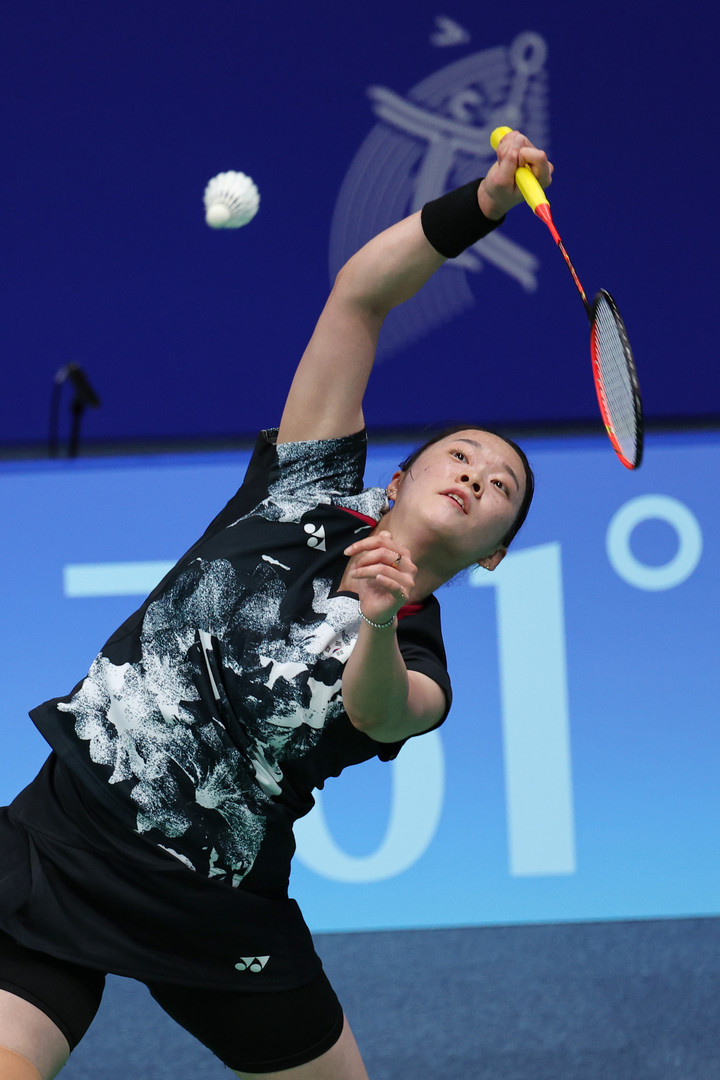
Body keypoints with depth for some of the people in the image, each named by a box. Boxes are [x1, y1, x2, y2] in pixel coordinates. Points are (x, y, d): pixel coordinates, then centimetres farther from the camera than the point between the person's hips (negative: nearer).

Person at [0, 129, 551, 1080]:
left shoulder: (418, 670, 2)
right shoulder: (310, 497, 5)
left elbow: (376, 714, -24)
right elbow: (359, 296, 1)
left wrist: (379, 620, -45)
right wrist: (481, 206, -12)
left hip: (213, 922, 1)